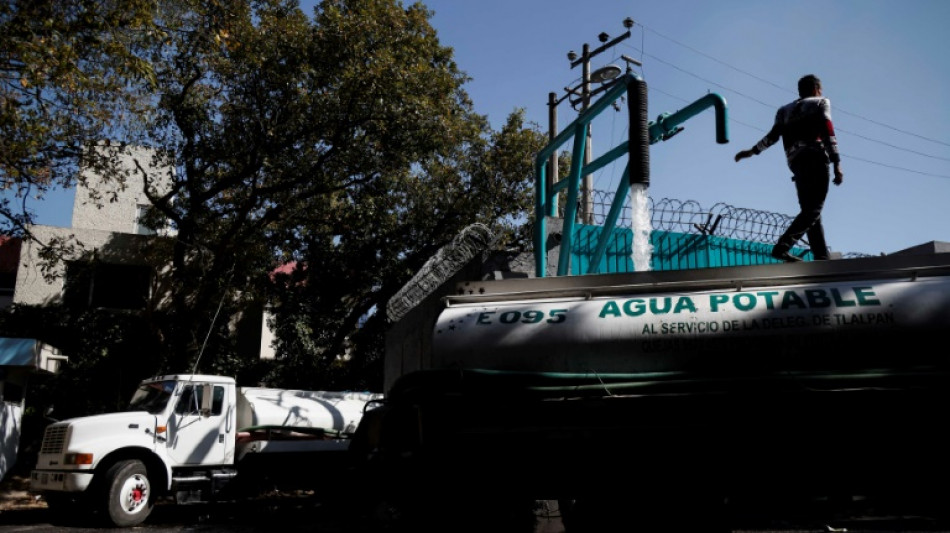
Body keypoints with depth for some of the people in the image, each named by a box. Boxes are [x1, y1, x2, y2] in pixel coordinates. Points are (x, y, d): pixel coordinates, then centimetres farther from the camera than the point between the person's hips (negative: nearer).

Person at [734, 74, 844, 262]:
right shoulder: (821, 102, 13)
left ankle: (821, 256, 0)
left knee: (809, 210, 7)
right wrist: (837, 164, -8)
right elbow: (828, 133, -1)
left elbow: (773, 135, 10)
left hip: (795, 162, 6)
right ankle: (782, 247, -30)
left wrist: (753, 150, 10)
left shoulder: (785, 110, 28)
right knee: (813, 209, -13)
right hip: (815, 157, -6)